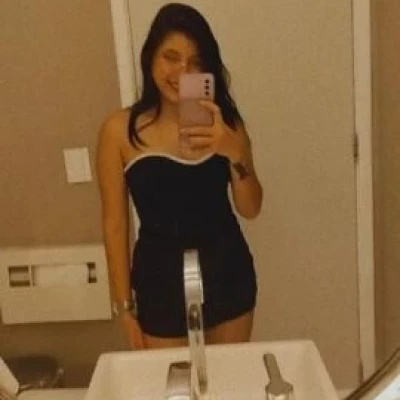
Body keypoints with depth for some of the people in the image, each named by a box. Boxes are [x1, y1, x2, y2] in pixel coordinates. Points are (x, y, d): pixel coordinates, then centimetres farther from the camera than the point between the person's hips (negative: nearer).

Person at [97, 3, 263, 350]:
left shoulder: (224, 122, -1)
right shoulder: (120, 130, -8)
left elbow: (250, 208, -3)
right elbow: (115, 224, -5)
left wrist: (235, 152, -21)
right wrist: (125, 307, -3)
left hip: (228, 276, 3)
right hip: (162, 281, -2)